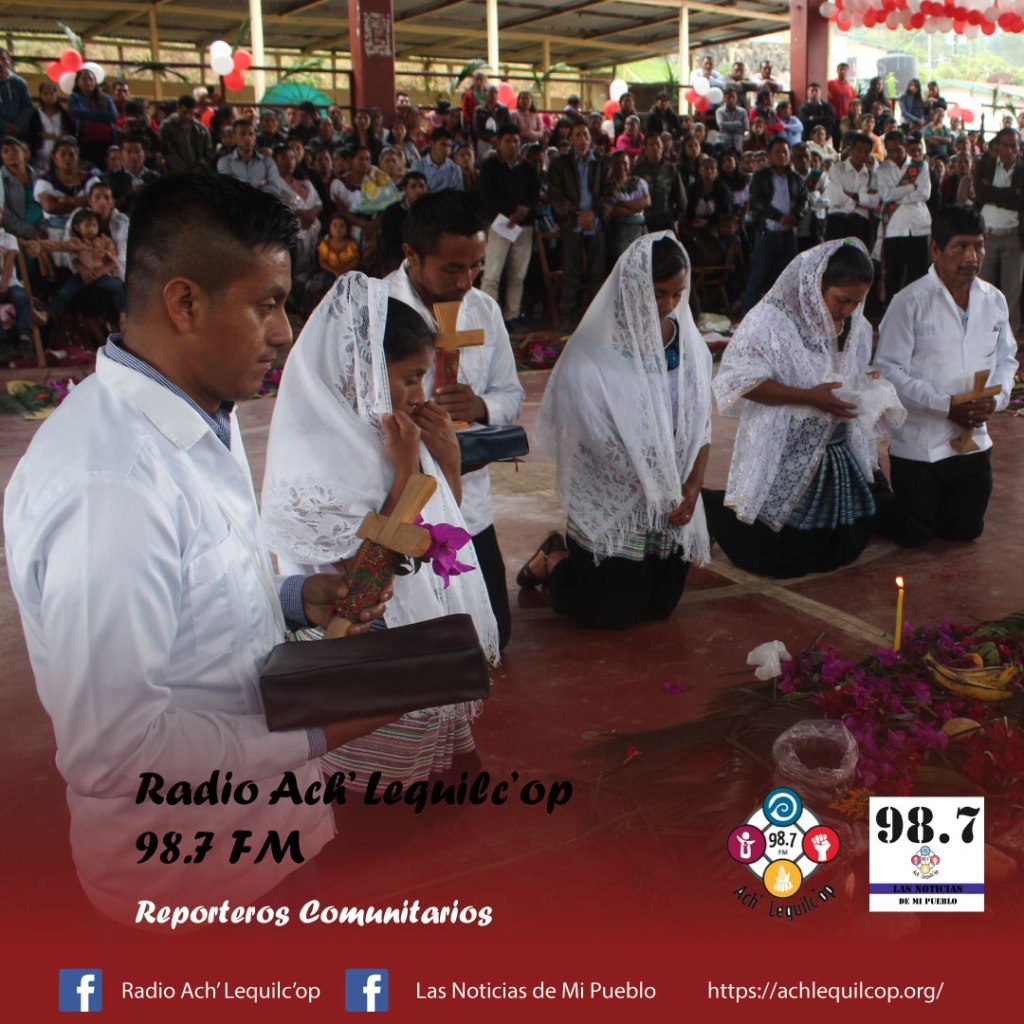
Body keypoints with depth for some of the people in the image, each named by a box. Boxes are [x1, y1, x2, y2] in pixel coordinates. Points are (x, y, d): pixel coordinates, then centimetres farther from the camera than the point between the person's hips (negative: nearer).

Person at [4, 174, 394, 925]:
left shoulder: (205, 419, 2)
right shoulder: (110, 484, -31)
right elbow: (109, 746, -28)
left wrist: (295, 598, -3)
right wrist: (315, 735, -22)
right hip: (193, 863, -8)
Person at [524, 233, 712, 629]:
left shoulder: (689, 342, 1)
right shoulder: (595, 353, -18)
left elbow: (701, 424, 4)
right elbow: (600, 441, -18)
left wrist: (692, 488, -9)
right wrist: (661, 491, -13)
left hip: (671, 504, 6)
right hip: (613, 505, -6)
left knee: (661, 607, 14)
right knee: (613, 615, 2)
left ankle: (576, 559, 36)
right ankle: (555, 562, 29)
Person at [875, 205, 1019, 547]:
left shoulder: (994, 300, 2)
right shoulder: (911, 302, -13)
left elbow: (1006, 358, 11)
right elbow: (888, 369, -15)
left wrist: (995, 399, -10)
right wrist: (946, 405, -21)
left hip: (974, 441, 5)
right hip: (918, 444, -5)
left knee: (965, 531, 15)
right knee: (912, 536, 5)